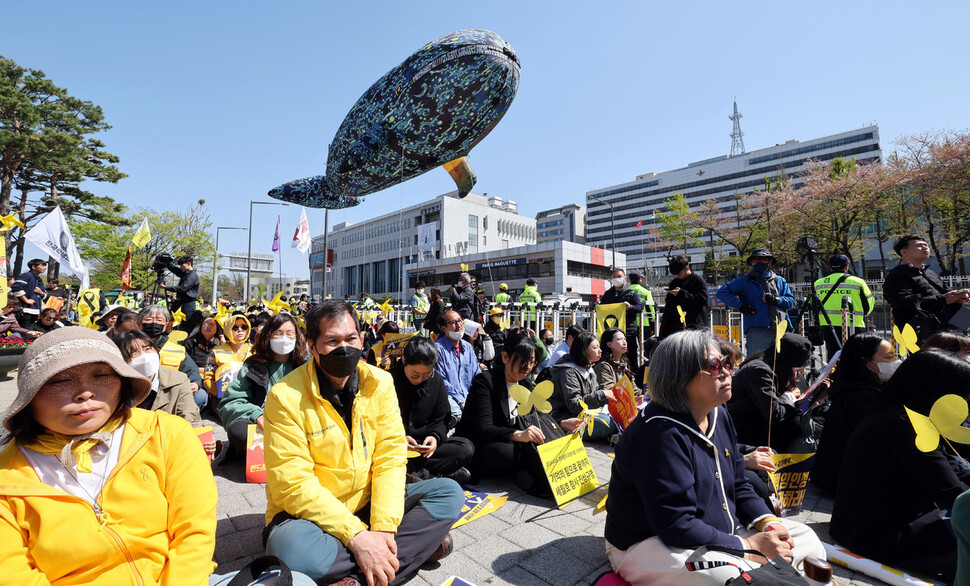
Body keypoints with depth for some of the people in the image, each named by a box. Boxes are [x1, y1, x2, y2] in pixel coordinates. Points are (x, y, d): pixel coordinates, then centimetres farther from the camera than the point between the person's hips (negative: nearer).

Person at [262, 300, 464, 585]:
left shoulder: (380, 383, -6)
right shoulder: (286, 397, -17)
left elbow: (390, 457, -7)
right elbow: (294, 485, -20)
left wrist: (385, 527, -19)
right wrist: (356, 536, -26)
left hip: (367, 503, 4)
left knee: (448, 493, -10)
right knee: (291, 549, -37)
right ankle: (417, 545, -20)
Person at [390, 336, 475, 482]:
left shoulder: (437, 380, 2)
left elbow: (441, 419, 8)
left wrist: (435, 436, -15)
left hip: (425, 443, 3)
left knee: (466, 447, -19)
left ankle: (414, 473, -25)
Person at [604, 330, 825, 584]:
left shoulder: (720, 416, 3)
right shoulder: (661, 433, -27)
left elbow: (738, 486, 11)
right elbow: (675, 524, -27)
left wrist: (768, 523, -6)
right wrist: (749, 547, -22)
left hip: (719, 533, 9)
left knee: (805, 539, 6)